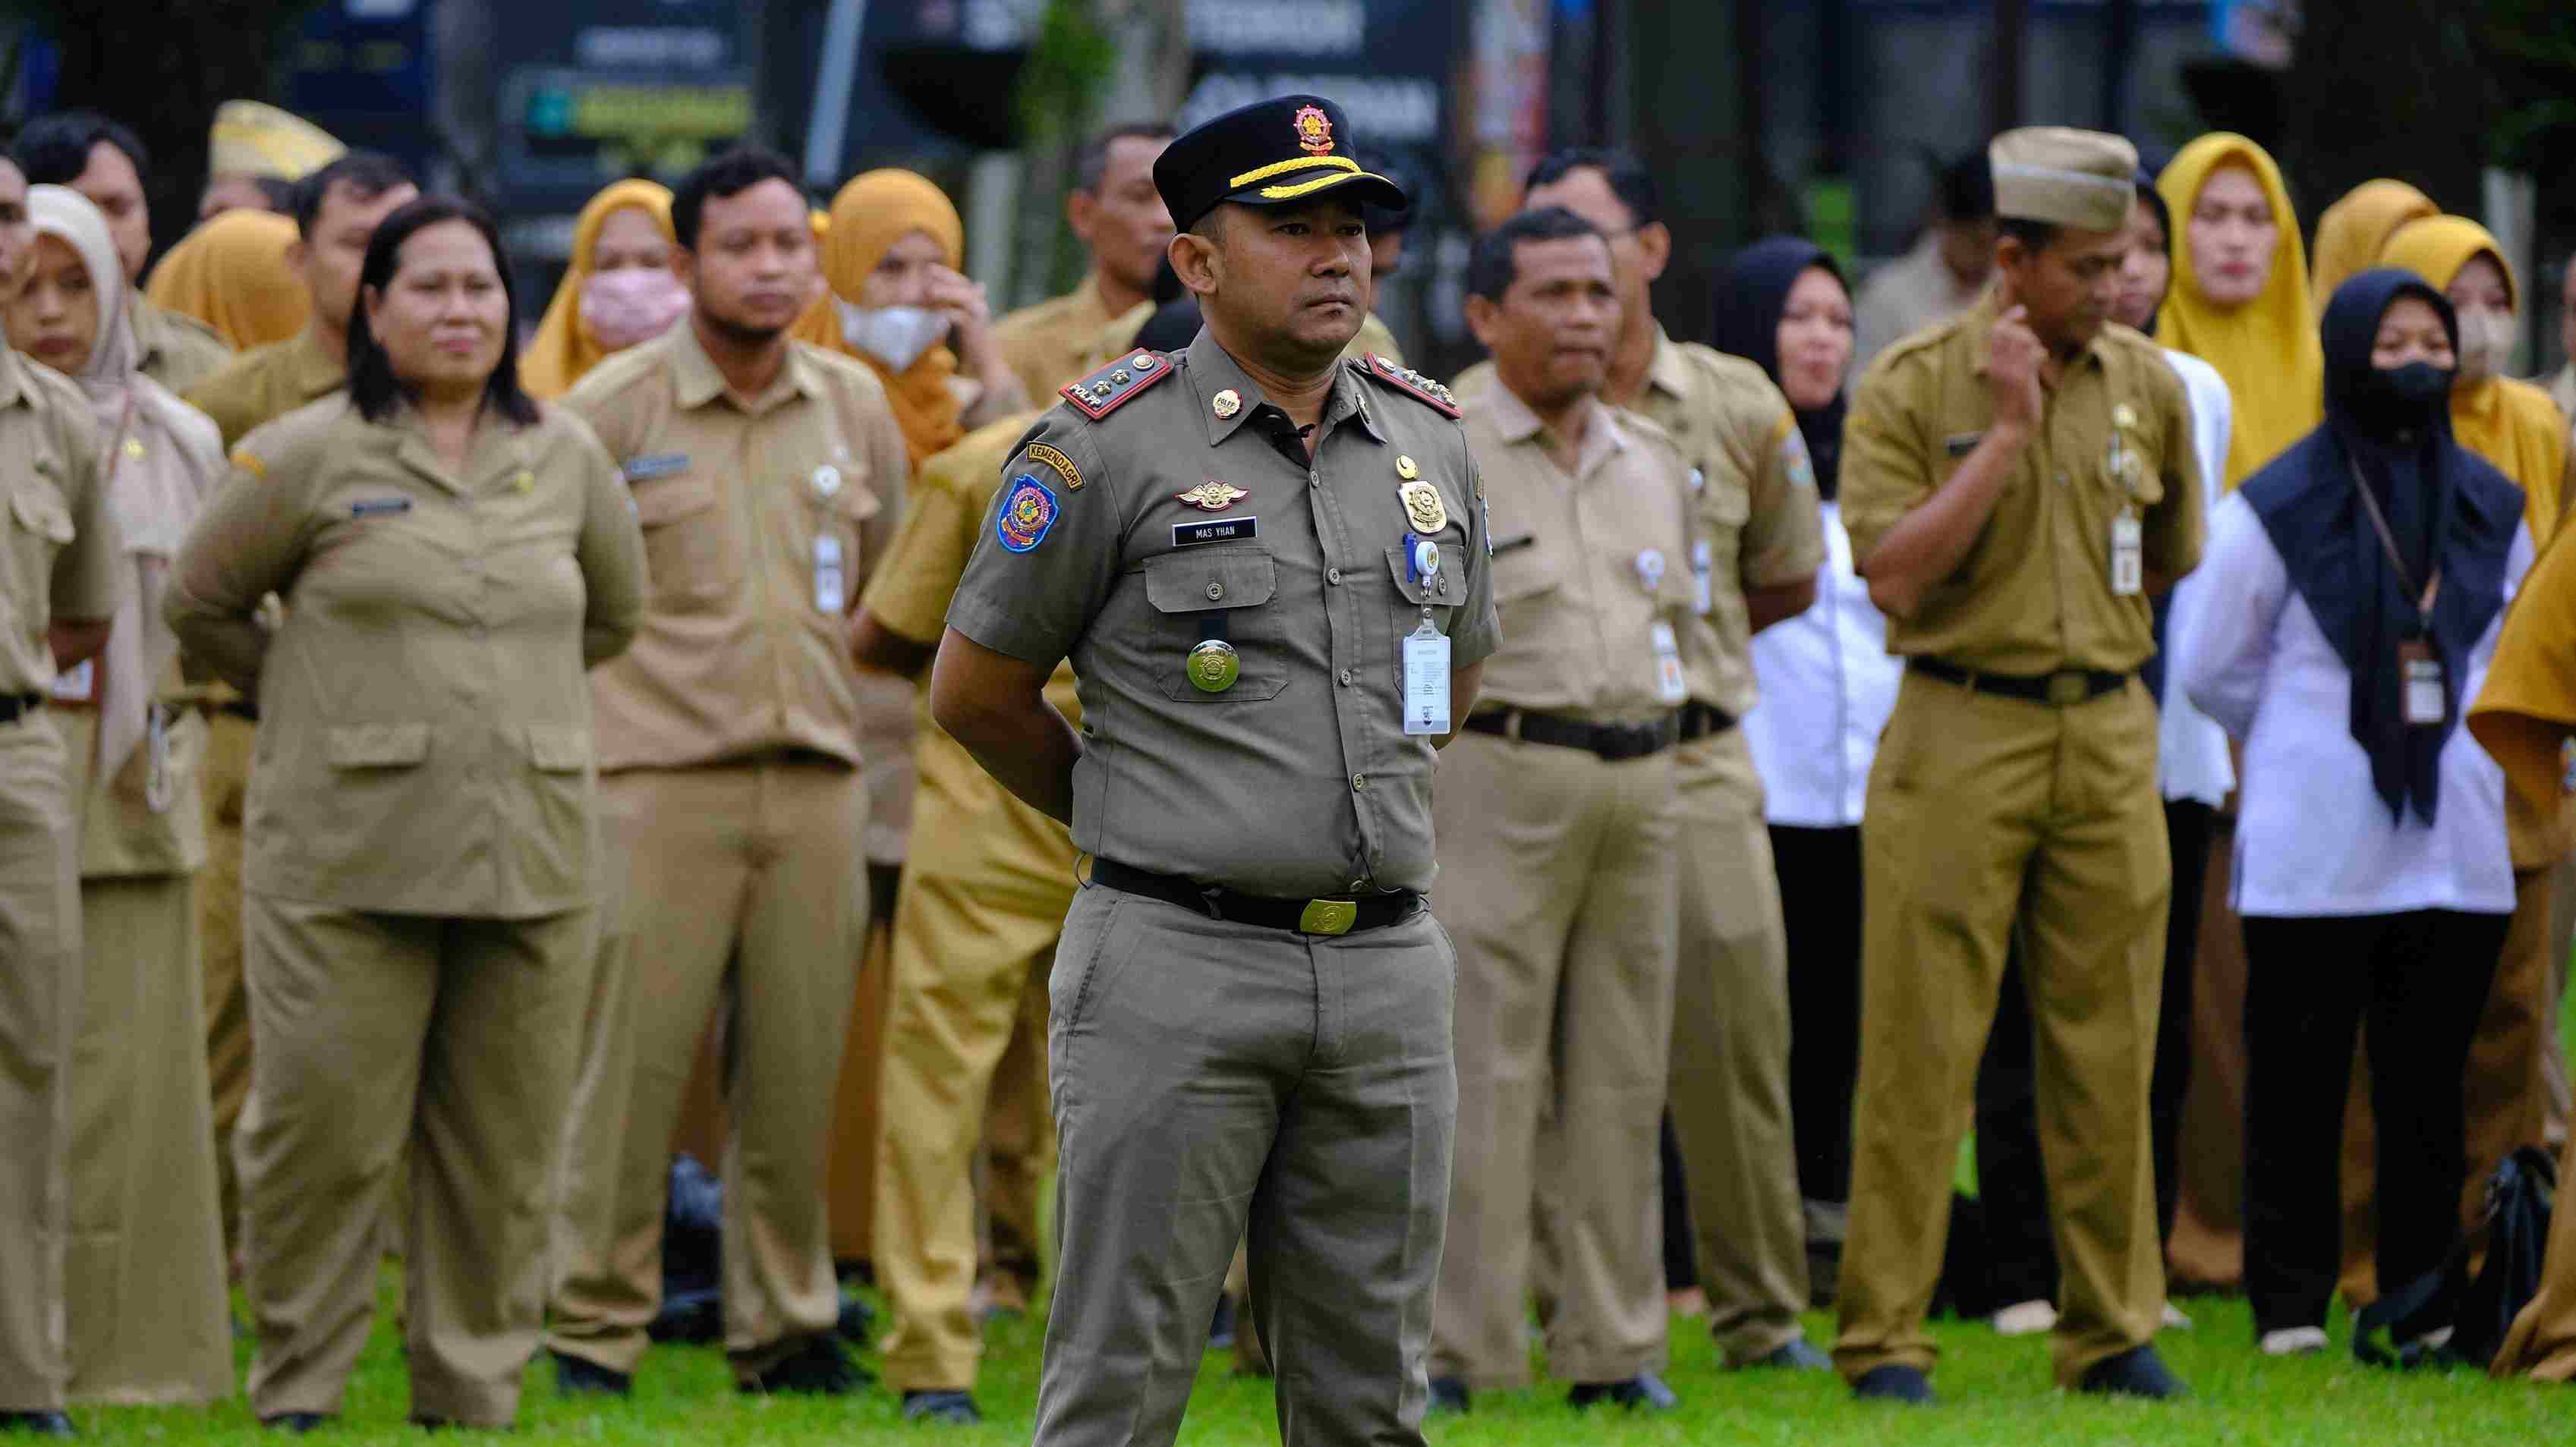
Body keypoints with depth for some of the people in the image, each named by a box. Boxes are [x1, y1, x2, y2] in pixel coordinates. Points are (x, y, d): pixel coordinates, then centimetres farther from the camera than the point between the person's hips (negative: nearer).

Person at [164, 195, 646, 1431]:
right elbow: (200, 603, 9)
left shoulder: (564, 459, 11)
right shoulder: (307, 457, 0)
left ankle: (472, 1395, 15)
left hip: (530, 854, 3)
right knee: (325, 1132, -4)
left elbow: (616, 612, 26)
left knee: (503, 1145, 5)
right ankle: (298, 1393, 7)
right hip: (349, 854, -3)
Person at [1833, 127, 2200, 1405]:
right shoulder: (1911, 388, -5)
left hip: (2108, 737, 4)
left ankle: (2114, 1332, 13)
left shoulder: (2146, 385, 8)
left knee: (2107, 1047, 6)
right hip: (1959, 737, -4)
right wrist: (2008, 429, -15)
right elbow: (1893, 576, -15)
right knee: (1923, 1046, -4)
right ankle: (1883, 1335, 0)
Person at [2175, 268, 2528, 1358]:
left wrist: (2449, 734, 13)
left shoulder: (2490, 509, 10)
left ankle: (2424, 1296, 10)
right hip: (2312, 849, -3)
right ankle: (2289, 1300, 5)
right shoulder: (2277, 508, -3)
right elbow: (2211, 666, 5)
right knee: (2298, 1077, -1)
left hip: (2453, 847, 3)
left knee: (2429, 1081, 4)